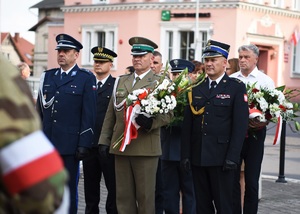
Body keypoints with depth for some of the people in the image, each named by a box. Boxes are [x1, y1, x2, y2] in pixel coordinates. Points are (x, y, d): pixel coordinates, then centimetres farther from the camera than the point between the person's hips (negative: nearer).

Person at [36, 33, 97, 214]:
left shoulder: (86, 78, 0)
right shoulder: (47, 76, 14)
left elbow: (89, 114, -5)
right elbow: (40, 109, 16)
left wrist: (84, 144, -11)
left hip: (70, 144, -4)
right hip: (47, 144, 4)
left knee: (69, 190, 3)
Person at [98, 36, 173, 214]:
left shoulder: (160, 83, 2)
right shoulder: (121, 82, 17)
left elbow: (168, 113, -5)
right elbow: (110, 114, 17)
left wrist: (151, 122, -23)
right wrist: (104, 140, 10)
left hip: (146, 147, -4)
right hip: (121, 146, 5)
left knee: (145, 196, 0)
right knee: (123, 195, 7)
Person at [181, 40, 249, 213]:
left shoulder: (237, 88, -1)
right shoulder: (196, 89, 13)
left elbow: (240, 125, -8)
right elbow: (187, 125, 11)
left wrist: (232, 157, -14)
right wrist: (186, 154, 3)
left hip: (221, 158, -4)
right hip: (198, 158, 4)